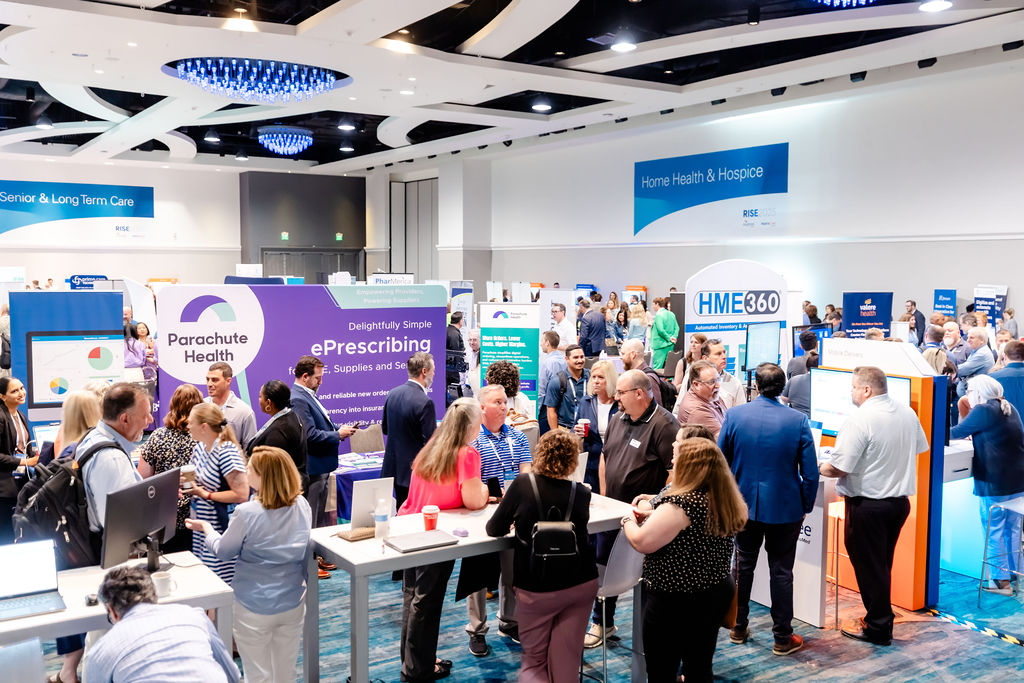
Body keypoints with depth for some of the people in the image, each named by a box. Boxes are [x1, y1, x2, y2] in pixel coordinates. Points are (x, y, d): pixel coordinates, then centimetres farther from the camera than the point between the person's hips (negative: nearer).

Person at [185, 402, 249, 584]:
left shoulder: (226, 452, -18)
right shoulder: (199, 448, 9)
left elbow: (241, 495, -22)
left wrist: (206, 495, -16)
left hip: (221, 528, -9)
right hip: (202, 527, 9)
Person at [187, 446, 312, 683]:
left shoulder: (247, 513, -23)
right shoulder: (302, 506, -8)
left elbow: (223, 551, -5)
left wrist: (207, 529, 13)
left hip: (255, 608, -5)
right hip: (293, 604, 5)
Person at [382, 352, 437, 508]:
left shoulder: (392, 394, 2)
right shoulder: (425, 402, -21)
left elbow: (385, 429, 13)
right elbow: (431, 441, -18)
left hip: (393, 467, 7)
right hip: (415, 470, -7)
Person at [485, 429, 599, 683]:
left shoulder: (522, 484, -12)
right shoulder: (581, 494, -4)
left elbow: (494, 529, -4)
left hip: (537, 589, -2)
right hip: (581, 585, 2)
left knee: (533, 660, 11)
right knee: (567, 660, 12)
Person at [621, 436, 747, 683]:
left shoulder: (680, 504, -25)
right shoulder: (727, 501, 2)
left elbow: (642, 542, -26)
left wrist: (629, 520, -7)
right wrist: (654, 515, 11)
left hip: (674, 601, -8)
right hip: (717, 594, 8)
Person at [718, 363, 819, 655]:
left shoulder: (734, 415, -8)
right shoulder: (798, 421, -12)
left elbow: (720, 462, 1)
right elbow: (810, 473, -9)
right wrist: (806, 506, 5)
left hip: (744, 503, 2)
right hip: (785, 508, -2)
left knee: (743, 565, 16)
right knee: (781, 571, 7)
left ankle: (738, 627, 28)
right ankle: (783, 638, 15)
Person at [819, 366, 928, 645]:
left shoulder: (859, 420, -21)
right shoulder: (907, 413, 4)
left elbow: (839, 468, -23)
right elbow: (919, 447, 18)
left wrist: (819, 468, -3)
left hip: (868, 504, -8)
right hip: (900, 499, 8)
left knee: (868, 565, 5)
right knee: (882, 564, 20)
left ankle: (877, 627, 14)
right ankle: (881, 617, 29)